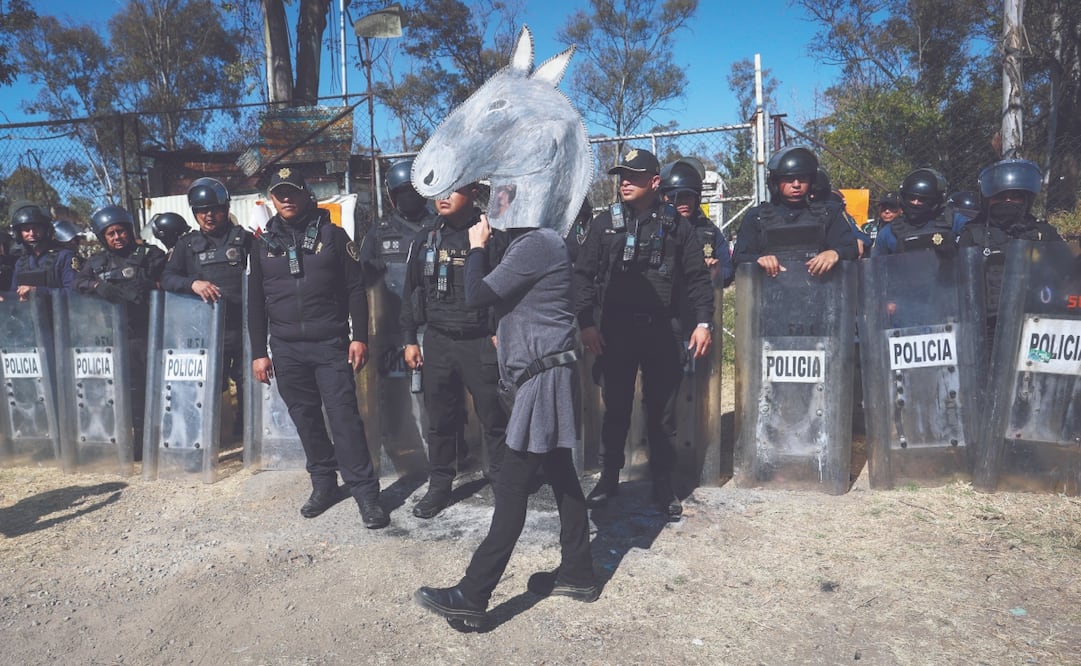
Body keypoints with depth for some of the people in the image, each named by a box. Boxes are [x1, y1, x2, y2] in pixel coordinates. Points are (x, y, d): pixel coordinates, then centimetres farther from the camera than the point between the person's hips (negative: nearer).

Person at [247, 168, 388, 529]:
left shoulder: (333, 235, 3)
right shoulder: (263, 245, 11)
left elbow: (356, 289, 1)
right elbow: (255, 303, 12)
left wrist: (360, 337, -7)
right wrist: (258, 352, 7)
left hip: (331, 344, -3)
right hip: (287, 349, 3)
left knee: (344, 415, -8)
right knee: (306, 418, 9)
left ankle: (365, 491, -4)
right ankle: (324, 484, 22)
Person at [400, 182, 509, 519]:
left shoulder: (492, 235, -3)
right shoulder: (425, 240, 10)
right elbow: (411, 292, 14)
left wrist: (502, 332, -11)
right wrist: (409, 340, 11)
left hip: (481, 342, -4)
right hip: (437, 341, 4)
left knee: (494, 418, 2)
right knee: (440, 419, 10)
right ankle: (439, 485, 23)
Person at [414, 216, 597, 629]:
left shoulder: (536, 243, -16)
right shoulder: (534, 241, 17)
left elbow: (476, 295, -15)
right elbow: (497, 294, 21)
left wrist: (476, 247, -4)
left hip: (544, 375, -11)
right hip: (541, 374, 11)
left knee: (512, 487, -9)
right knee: (560, 474, 15)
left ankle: (472, 596, -4)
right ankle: (577, 574, 25)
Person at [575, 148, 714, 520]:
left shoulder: (675, 225, 5)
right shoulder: (604, 224, 7)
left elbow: (697, 277, 5)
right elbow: (584, 275, 6)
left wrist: (703, 322, -5)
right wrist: (585, 322, -4)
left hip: (662, 332, -1)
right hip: (615, 332, 1)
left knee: (662, 414, 7)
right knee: (615, 410, 10)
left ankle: (663, 486, 21)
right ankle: (609, 478, 25)